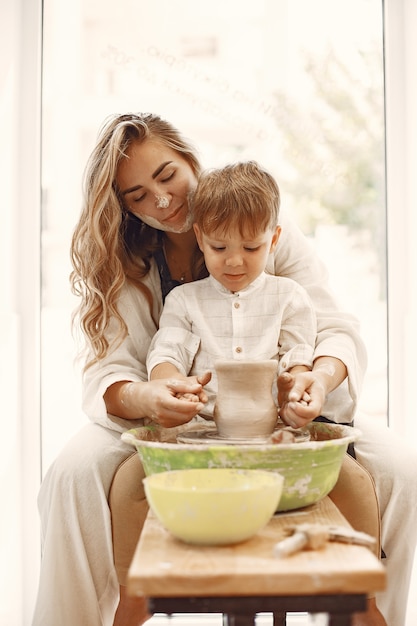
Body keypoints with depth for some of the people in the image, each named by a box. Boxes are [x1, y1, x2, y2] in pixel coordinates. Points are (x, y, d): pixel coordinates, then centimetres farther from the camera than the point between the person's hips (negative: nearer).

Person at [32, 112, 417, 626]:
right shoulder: (126, 269, -4)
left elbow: (336, 331, -12)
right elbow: (106, 374, -16)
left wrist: (322, 376, -37)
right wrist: (144, 398, -42)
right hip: (178, 419, 0)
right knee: (72, 473, -27)